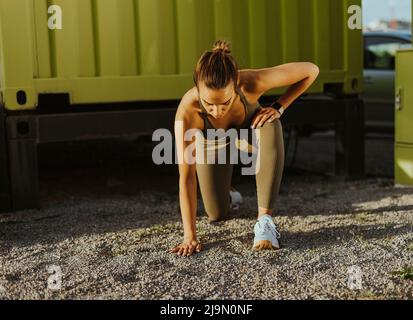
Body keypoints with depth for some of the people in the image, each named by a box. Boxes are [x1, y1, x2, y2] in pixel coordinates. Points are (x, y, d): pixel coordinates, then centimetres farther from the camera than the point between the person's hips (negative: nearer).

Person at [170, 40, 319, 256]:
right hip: (212, 145, 0)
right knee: (217, 215, -1)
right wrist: (189, 236, -37)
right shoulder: (187, 111, -42)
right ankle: (226, 193, 37)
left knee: (270, 128, -37)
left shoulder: (252, 83, -40)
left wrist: (278, 107, -29)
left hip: (251, 129, 0)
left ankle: (265, 219, -28)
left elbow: (311, 70, -26)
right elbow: (186, 176, -37)